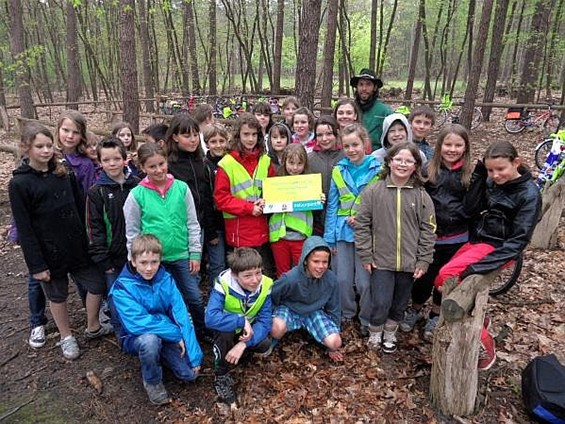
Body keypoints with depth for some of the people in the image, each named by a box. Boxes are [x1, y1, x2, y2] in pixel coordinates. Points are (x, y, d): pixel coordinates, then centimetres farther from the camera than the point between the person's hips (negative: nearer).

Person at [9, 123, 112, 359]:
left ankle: (93, 328, 32)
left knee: (97, 284, 8)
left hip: (77, 246, 4)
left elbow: (80, 209, 8)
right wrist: (36, 264, -12)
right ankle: (66, 337, 35)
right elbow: (24, 229, -12)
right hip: (49, 252, -4)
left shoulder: (64, 173, 3)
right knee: (57, 295, 13)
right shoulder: (19, 183, -11)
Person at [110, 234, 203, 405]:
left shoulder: (166, 279, -11)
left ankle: (158, 355, 16)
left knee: (190, 373, -13)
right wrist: (176, 334, -28)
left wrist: (194, 355, -20)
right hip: (136, 339, -3)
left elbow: (182, 316, -15)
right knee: (150, 339, -37)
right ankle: (152, 382, -6)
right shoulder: (121, 288, -20)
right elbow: (138, 324, -29)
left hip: (166, 336, 3)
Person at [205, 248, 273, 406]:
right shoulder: (223, 284, -33)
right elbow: (211, 318, -44)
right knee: (224, 331, -35)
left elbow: (265, 321, -26)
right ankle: (221, 376, -11)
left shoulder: (266, 285, -25)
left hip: (248, 328, 3)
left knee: (265, 344, -23)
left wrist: (243, 344, -37)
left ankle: (243, 352, 11)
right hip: (227, 328, -3)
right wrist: (242, 321, -43)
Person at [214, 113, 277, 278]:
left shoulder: (265, 161, 7)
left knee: (267, 274, 13)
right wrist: (249, 208, -15)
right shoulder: (227, 163, -7)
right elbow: (221, 198, -8)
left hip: (261, 230, 4)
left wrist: (266, 202, -7)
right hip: (238, 231, -4)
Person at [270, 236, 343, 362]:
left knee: (335, 343, -20)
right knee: (277, 328, -37)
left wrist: (332, 348, 3)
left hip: (314, 312, 3)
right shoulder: (290, 278, -30)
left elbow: (333, 310, -4)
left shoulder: (331, 279, -20)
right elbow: (271, 298, -12)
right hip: (289, 309, -2)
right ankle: (272, 341, 1)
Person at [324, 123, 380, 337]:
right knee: (343, 278, 13)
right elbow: (332, 206, 5)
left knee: (364, 281, 4)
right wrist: (329, 237, 3)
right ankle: (346, 314, 36)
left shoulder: (377, 169, -7)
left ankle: (367, 320, 27)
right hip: (343, 232, 3)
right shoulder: (338, 171, 4)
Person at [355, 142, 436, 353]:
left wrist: (423, 261, -2)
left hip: (409, 262, 2)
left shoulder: (421, 196, 0)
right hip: (381, 260, -2)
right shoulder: (373, 191, -4)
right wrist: (366, 256, -5)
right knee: (381, 303, -4)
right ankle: (375, 334, 25)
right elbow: (362, 225, -3)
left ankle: (390, 334, 40)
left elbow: (428, 231, 2)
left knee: (400, 303, 15)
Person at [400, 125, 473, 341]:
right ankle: (415, 309, 35)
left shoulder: (470, 174, 0)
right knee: (424, 277, 7)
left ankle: (435, 316, 36)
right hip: (428, 237, -1)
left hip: (456, 239, 2)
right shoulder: (427, 170, -4)